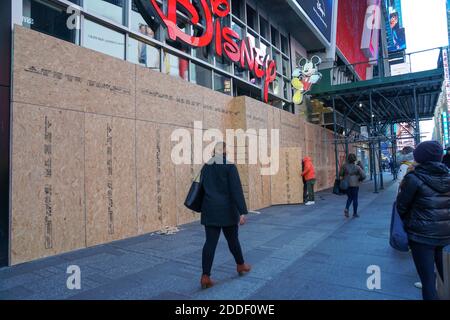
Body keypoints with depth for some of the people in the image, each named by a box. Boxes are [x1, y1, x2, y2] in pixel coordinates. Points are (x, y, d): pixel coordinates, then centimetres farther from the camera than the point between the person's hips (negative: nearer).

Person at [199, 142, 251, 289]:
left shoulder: (205, 167, 8)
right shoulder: (229, 166, -10)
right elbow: (236, 190, -15)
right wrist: (242, 211, -14)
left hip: (210, 210, 4)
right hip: (227, 210, -4)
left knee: (210, 242, 4)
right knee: (233, 239, 14)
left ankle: (205, 276, 2)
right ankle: (241, 265, 35)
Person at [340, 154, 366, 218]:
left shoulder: (345, 166, -3)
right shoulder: (357, 167, -9)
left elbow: (341, 174, 1)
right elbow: (363, 176, -10)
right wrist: (359, 179, 8)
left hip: (346, 184, 3)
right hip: (355, 185, -3)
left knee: (349, 197, 18)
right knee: (355, 199, 9)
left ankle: (346, 208, -4)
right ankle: (355, 213, 16)